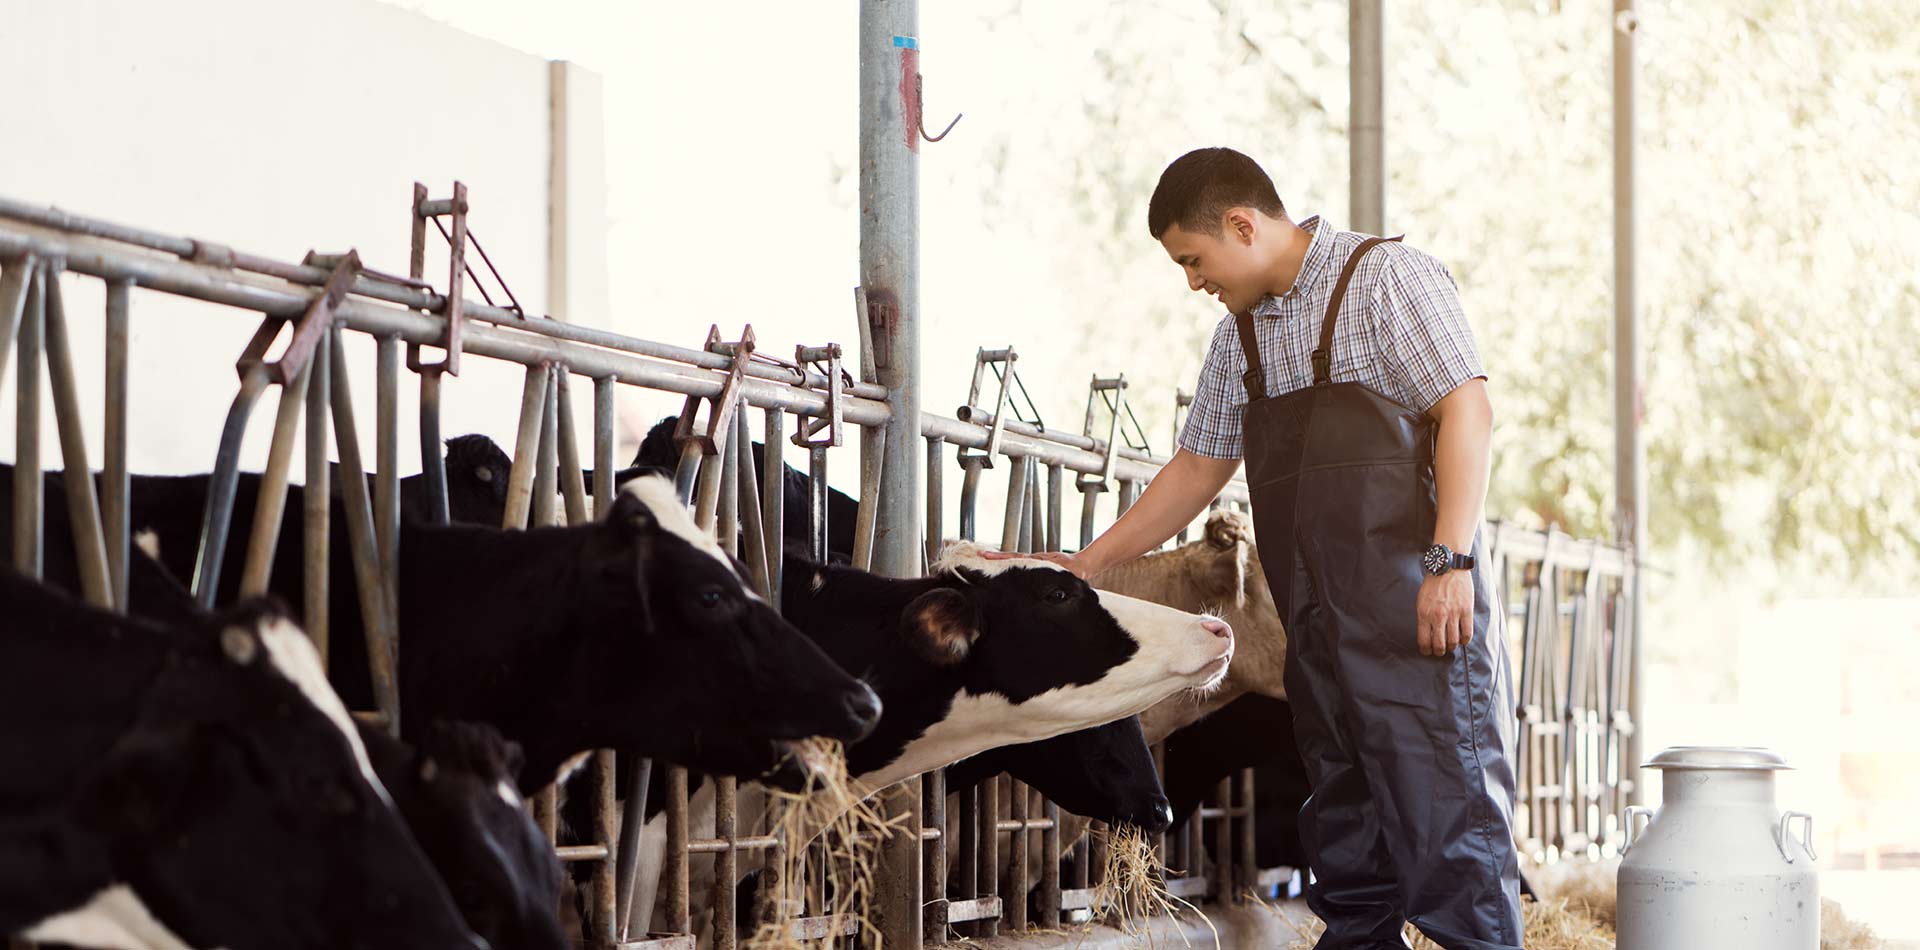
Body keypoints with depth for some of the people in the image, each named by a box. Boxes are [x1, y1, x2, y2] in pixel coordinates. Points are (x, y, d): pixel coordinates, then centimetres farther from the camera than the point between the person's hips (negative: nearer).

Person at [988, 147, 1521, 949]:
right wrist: (1086, 564, 23)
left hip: (1414, 608, -8)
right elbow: (1198, 469, 25)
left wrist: (1450, 561, -20)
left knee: (1446, 815, -10)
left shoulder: (1385, 277, -5)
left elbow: (1467, 409, -13)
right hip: (1317, 626, 8)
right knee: (1345, 835, 7)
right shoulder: (1240, 335, 18)